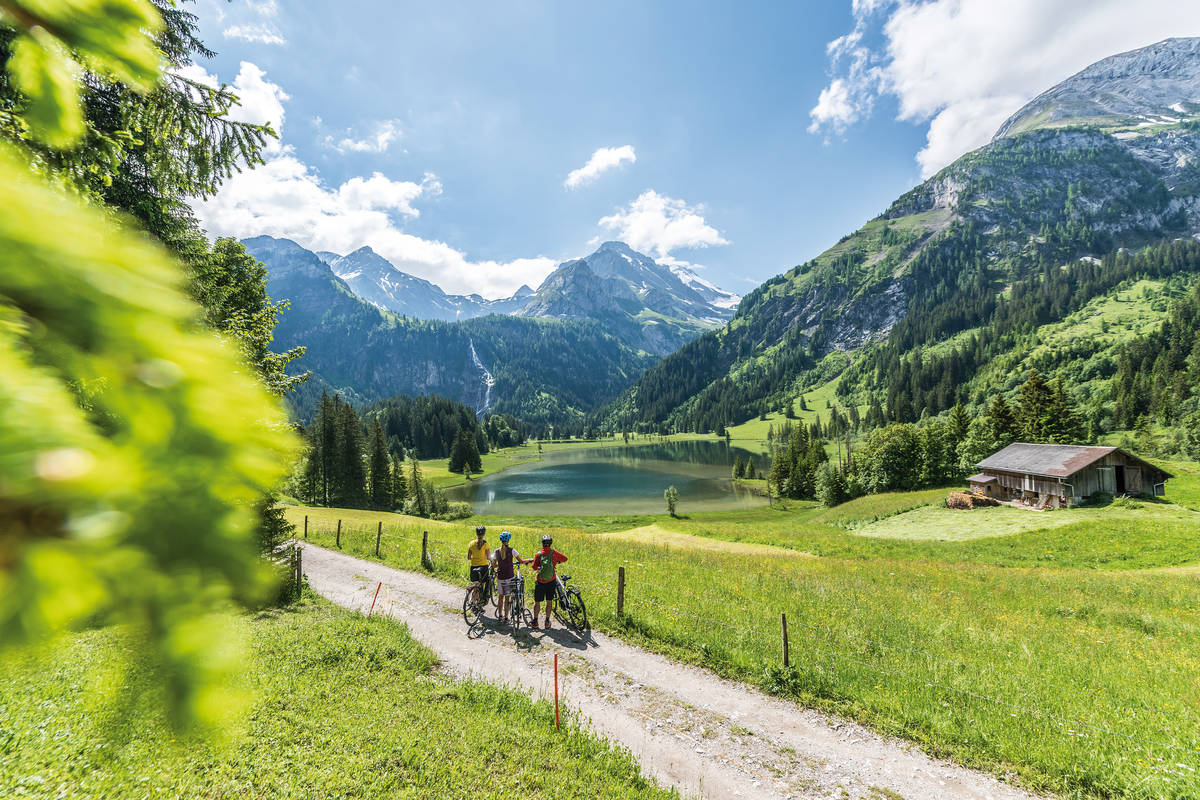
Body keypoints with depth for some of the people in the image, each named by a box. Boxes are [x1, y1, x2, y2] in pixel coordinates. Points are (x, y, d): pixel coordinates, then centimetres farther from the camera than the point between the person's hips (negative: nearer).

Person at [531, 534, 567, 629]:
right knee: (549, 602, 12)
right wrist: (557, 562, 20)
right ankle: (547, 622, 15)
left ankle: (535, 622, 19)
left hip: (540, 582, -1)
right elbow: (565, 558, 2)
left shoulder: (538, 554, -9)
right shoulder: (554, 552, -7)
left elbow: (534, 568, -8)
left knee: (537, 602, 12)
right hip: (551, 581, 1)